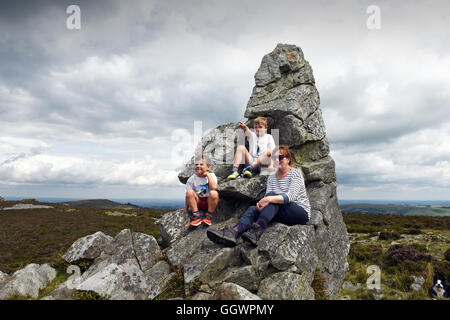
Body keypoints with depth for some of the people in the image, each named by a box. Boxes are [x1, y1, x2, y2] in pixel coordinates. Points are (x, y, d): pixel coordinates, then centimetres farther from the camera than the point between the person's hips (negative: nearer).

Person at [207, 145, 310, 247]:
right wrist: (261, 203, -27)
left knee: (273, 196, -31)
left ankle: (257, 231, -46)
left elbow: (291, 196, -22)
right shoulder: (271, 177, 12)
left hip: (301, 213, -5)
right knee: (253, 209, -21)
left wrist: (270, 199, -37)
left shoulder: (295, 173, -5)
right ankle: (233, 233, -45)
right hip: (283, 215, 5)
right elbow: (268, 198, -2)